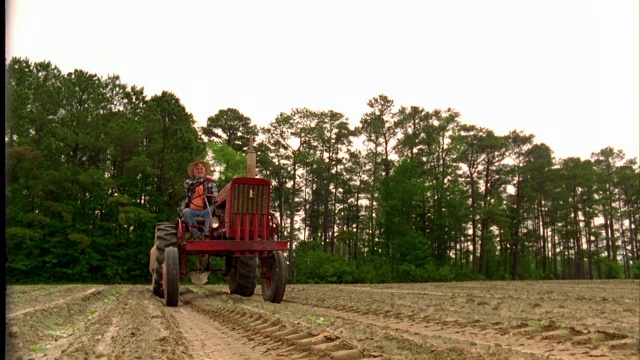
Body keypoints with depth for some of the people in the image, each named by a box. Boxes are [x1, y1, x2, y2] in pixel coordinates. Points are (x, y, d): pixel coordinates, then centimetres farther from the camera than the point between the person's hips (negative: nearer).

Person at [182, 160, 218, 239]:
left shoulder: (211, 183, 15)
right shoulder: (188, 181, 15)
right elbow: (191, 185, -11)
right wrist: (203, 179, -25)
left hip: (205, 211, 0)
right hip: (192, 210, 0)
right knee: (186, 212, -33)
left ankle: (207, 234, -45)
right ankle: (196, 235, -39)